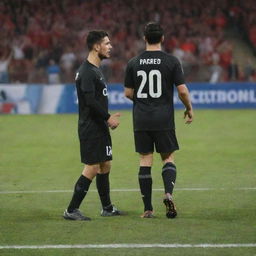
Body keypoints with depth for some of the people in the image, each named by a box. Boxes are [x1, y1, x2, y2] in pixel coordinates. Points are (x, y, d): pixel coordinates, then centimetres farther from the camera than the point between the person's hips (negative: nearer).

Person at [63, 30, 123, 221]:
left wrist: (108, 117, 14)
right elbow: (90, 101, -23)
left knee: (105, 165, 15)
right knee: (92, 168, -10)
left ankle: (107, 208, 24)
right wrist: (108, 117, -15)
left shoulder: (96, 70, 16)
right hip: (90, 128, -10)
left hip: (99, 127, 10)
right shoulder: (87, 72, -17)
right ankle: (71, 210, -6)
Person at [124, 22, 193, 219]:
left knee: (145, 161, 6)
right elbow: (182, 90, -7)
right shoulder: (171, 61, -5)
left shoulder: (133, 63, 3)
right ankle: (168, 193, -16)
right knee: (168, 158, 10)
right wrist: (189, 109, 10)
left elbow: (128, 93, 7)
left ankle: (148, 209, 5)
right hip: (164, 120, -2)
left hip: (141, 120, 2)